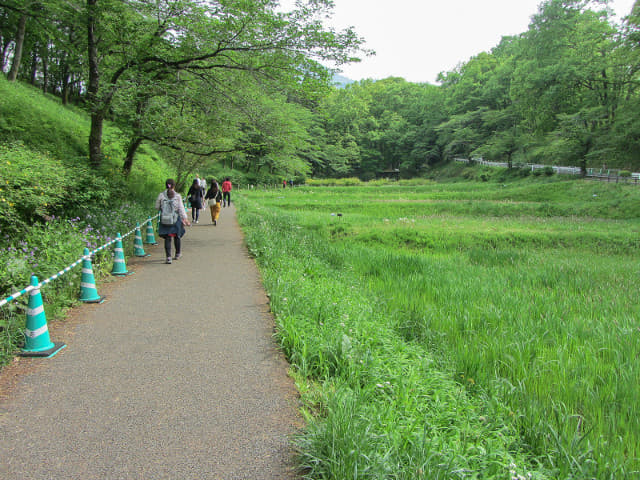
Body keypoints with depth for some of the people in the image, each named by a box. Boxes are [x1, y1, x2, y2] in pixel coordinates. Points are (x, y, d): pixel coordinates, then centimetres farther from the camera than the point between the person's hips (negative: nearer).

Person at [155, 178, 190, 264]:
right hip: (176, 219, 0)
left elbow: (157, 207, 4)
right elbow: (181, 208, -8)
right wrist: (185, 218, -6)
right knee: (177, 236, 17)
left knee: (167, 238, 3)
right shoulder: (177, 195, -6)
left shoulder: (161, 195, -3)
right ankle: (178, 254, 32)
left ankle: (168, 257, -4)